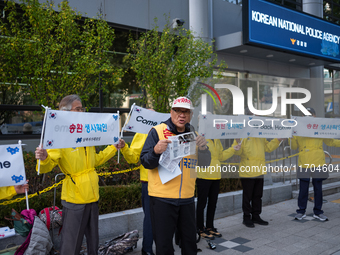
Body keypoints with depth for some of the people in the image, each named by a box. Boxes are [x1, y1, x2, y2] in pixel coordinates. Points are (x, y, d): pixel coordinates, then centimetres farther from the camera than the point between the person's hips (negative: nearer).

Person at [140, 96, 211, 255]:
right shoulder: (157, 132, -6)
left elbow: (204, 164, 8)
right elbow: (145, 162, -9)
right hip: (162, 198, -4)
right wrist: (156, 151, -30)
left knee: (190, 241, 17)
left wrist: (203, 148, -12)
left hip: (187, 198, 4)